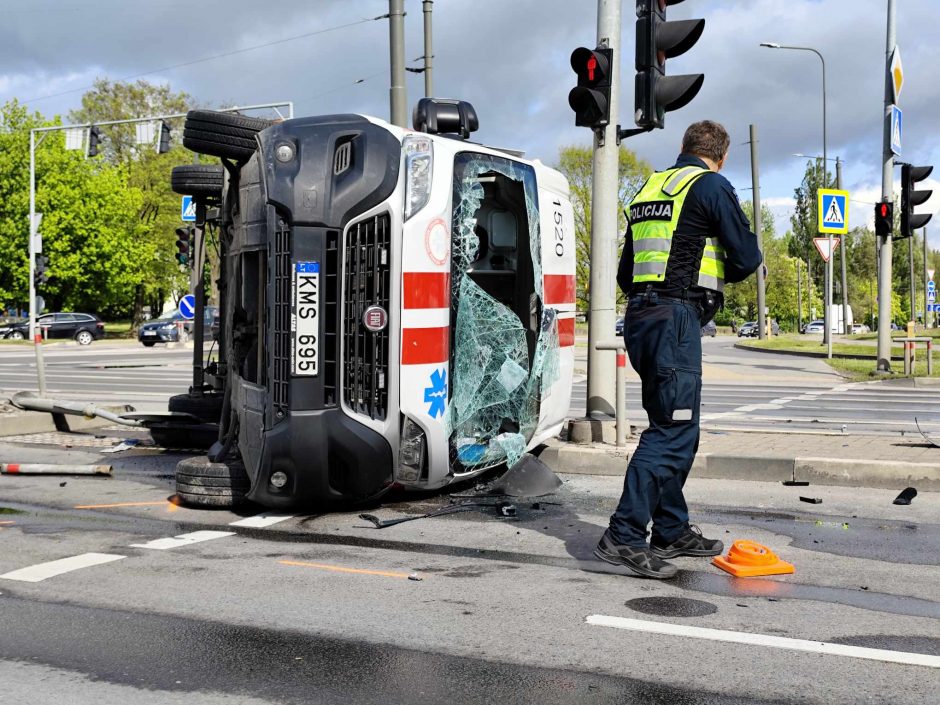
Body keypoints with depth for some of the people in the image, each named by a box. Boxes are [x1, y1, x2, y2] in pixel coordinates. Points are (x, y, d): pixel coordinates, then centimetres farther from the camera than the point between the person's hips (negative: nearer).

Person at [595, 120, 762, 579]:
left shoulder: (649, 190, 21)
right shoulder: (711, 185, -2)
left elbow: (625, 273, 22)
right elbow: (747, 256, -3)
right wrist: (722, 273, 17)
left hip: (639, 314, 9)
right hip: (676, 316, -9)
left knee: (676, 427, 15)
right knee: (672, 429, -10)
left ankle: (672, 531, 20)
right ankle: (624, 535, -16)